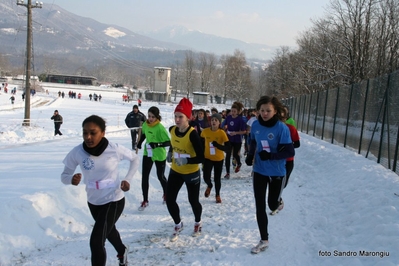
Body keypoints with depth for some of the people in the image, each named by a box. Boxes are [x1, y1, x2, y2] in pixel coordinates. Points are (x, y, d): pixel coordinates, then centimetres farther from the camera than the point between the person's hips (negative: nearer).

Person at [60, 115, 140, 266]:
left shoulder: (115, 149, -24)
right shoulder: (77, 153, -20)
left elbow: (135, 159, -5)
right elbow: (64, 175, -10)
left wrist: (127, 180, -14)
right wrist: (71, 179, -32)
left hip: (114, 200, -4)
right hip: (93, 201, 4)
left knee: (96, 241, -15)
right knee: (108, 230, 30)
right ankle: (122, 251, 62)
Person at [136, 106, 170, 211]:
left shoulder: (160, 128, -23)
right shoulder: (145, 125, -6)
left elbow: (168, 142, -25)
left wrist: (157, 144, -38)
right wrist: (140, 142, 6)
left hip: (159, 155, -4)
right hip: (147, 153, 4)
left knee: (160, 176, 14)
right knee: (144, 177, 0)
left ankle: (166, 194, 41)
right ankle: (145, 201, 12)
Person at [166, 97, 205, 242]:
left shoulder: (192, 134, -26)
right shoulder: (172, 130, -8)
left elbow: (201, 157, -27)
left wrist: (187, 160, -39)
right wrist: (170, 153, 2)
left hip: (191, 173, -5)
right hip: (175, 171, 5)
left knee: (193, 201, 12)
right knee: (169, 200, 2)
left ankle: (198, 223, 43)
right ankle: (178, 225, 29)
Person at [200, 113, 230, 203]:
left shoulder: (222, 133, -16)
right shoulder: (205, 131, -9)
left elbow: (228, 147, -18)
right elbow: (202, 145, 5)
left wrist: (217, 145, -33)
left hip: (219, 159, -1)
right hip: (208, 158, 1)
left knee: (217, 179, 8)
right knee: (206, 177, -10)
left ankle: (217, 195, 34)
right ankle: (209, 186, 28)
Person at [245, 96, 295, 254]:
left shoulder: (282, 128, -20)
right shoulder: (255, 125, -6)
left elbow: (290, 152, -19)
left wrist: (270, 156, -29)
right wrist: (250, 155, -4)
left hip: (277, 173, -3)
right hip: (259, 171, 3)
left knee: (272, 205, 11)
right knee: (260, 207, 5)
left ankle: (278, 202, 50)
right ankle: (264, 240, 20)